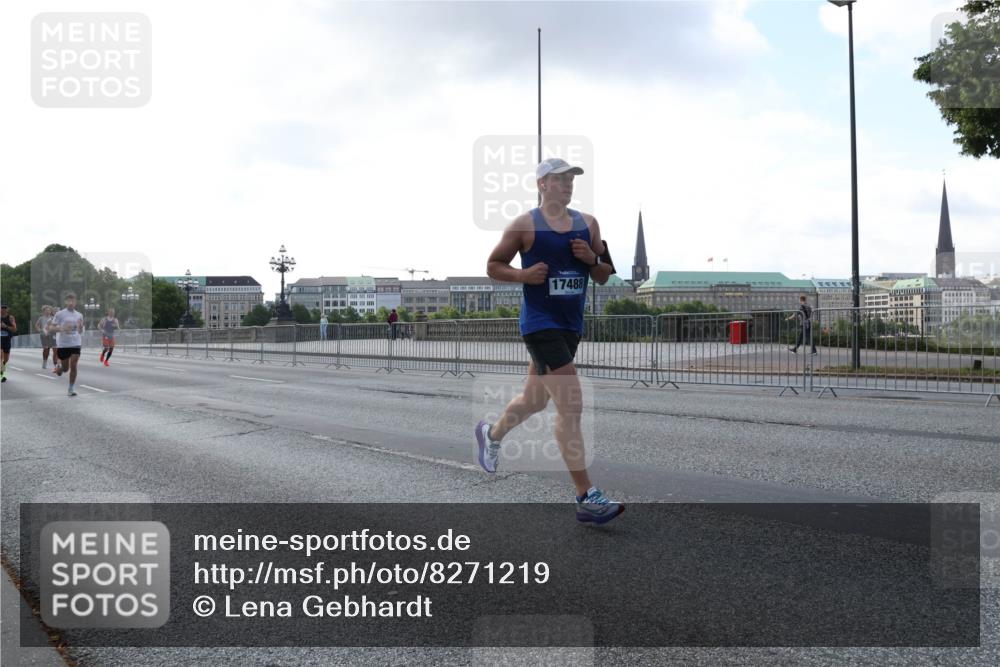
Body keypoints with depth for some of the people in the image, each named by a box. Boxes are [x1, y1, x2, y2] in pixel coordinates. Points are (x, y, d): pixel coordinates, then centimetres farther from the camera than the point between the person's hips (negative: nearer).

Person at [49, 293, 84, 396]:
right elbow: (50, 329, -5)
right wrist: (61, 328, -22)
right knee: (65, 368, 7)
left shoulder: (79, 315, 9)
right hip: (63, 344, -2)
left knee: (73, 366, -8)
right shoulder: (60, 314, -3)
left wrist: (80, 326, -7)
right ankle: (58, 367, 43)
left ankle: (71, 388, 1)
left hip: (75, 344, 2)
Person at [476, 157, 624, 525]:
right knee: (570, 406, -15)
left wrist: (592, 259, -8)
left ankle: (491, 434, 52)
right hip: (540, 325, -7)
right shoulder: (524, 224, -5)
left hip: (571, 325, 7)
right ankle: (587, 499, -12)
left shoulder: (588, 223, 10)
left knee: (535, 398, 22)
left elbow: (605, 276, 13)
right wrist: (523, 274, -16)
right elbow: (493, 266, 2)